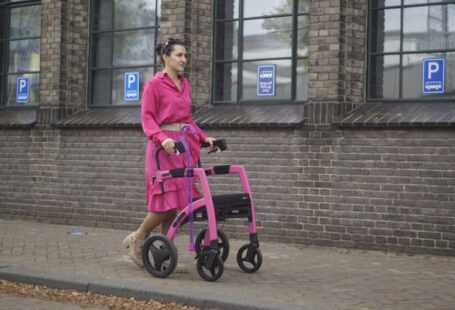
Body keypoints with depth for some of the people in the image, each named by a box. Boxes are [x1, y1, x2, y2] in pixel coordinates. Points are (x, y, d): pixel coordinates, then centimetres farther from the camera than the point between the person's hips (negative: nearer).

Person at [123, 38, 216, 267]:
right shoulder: (154, 84, -5)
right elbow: (147, 119, -11)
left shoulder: (185, 84, 15)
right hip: (164, 146, -7)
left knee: (178, 201, 6)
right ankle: (137, 239, 8)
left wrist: (203, 137, 9)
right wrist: (162, 139, -27)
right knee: (168, 200, -11)